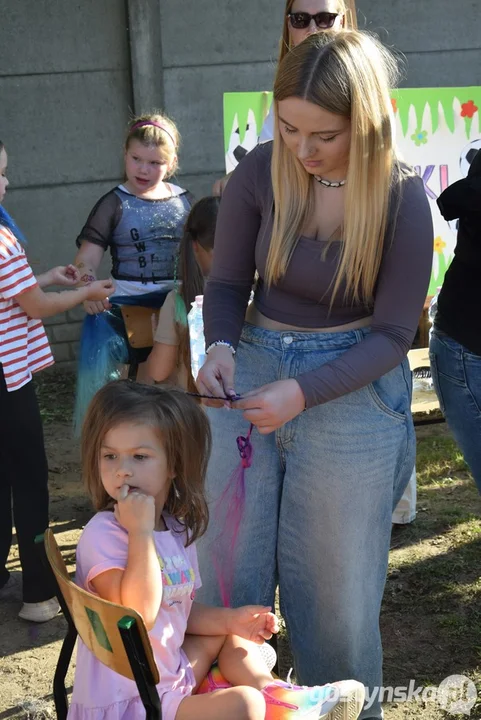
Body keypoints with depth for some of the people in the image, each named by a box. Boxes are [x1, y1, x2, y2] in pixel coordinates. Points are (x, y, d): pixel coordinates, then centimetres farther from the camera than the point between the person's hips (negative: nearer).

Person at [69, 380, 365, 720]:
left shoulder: (177, 529, 4)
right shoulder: (101, 536, -21)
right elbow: (139, 615, -31)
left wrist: (230, 618, 2)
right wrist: (140, 531, -33)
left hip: (167, 673, 9)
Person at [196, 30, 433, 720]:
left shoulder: (401, 198, -14)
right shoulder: (260, 173, -9)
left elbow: (392, 334, -11)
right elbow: (226, 283, 1)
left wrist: (303, 393, -24)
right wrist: (220, 347, -20)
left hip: (353, 391, -2)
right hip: (250, 375, 3)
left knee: (336, 587, 10)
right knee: (226, 571, 10)